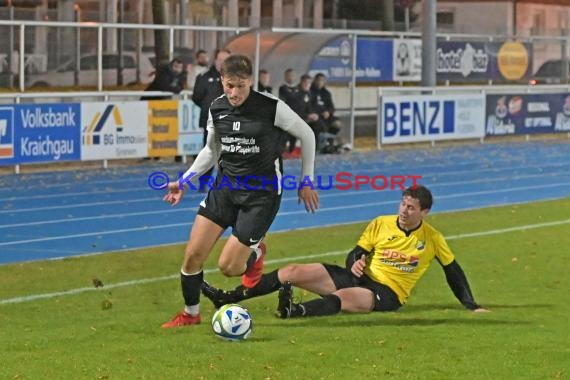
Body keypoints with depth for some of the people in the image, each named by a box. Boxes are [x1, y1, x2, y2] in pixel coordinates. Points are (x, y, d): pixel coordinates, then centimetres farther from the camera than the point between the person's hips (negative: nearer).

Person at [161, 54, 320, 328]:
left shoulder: (272, 108, -16)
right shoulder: (217, 108, -1)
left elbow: (307, 136, -1)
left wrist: (306, 182, 3)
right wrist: (183, 181, 11)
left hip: (262, 194, -4)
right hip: (226, 185, 5)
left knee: (228, 267, -9)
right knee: (193, 254, -6)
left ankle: (255, 254, 27)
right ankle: (190, 314, 17)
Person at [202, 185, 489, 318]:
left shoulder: (432, 239, 1)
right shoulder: (380, 224, 7)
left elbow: (452, 271, 10)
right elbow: (356, 253, 9)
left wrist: (471, 305, 7)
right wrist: (354, 263, -15)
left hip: (387, 294, -4)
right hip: (359, 277, 5)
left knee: (344, 297, -39)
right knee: (294, 272, -12)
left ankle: (294, 311, -67)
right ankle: (227, 298, -16)